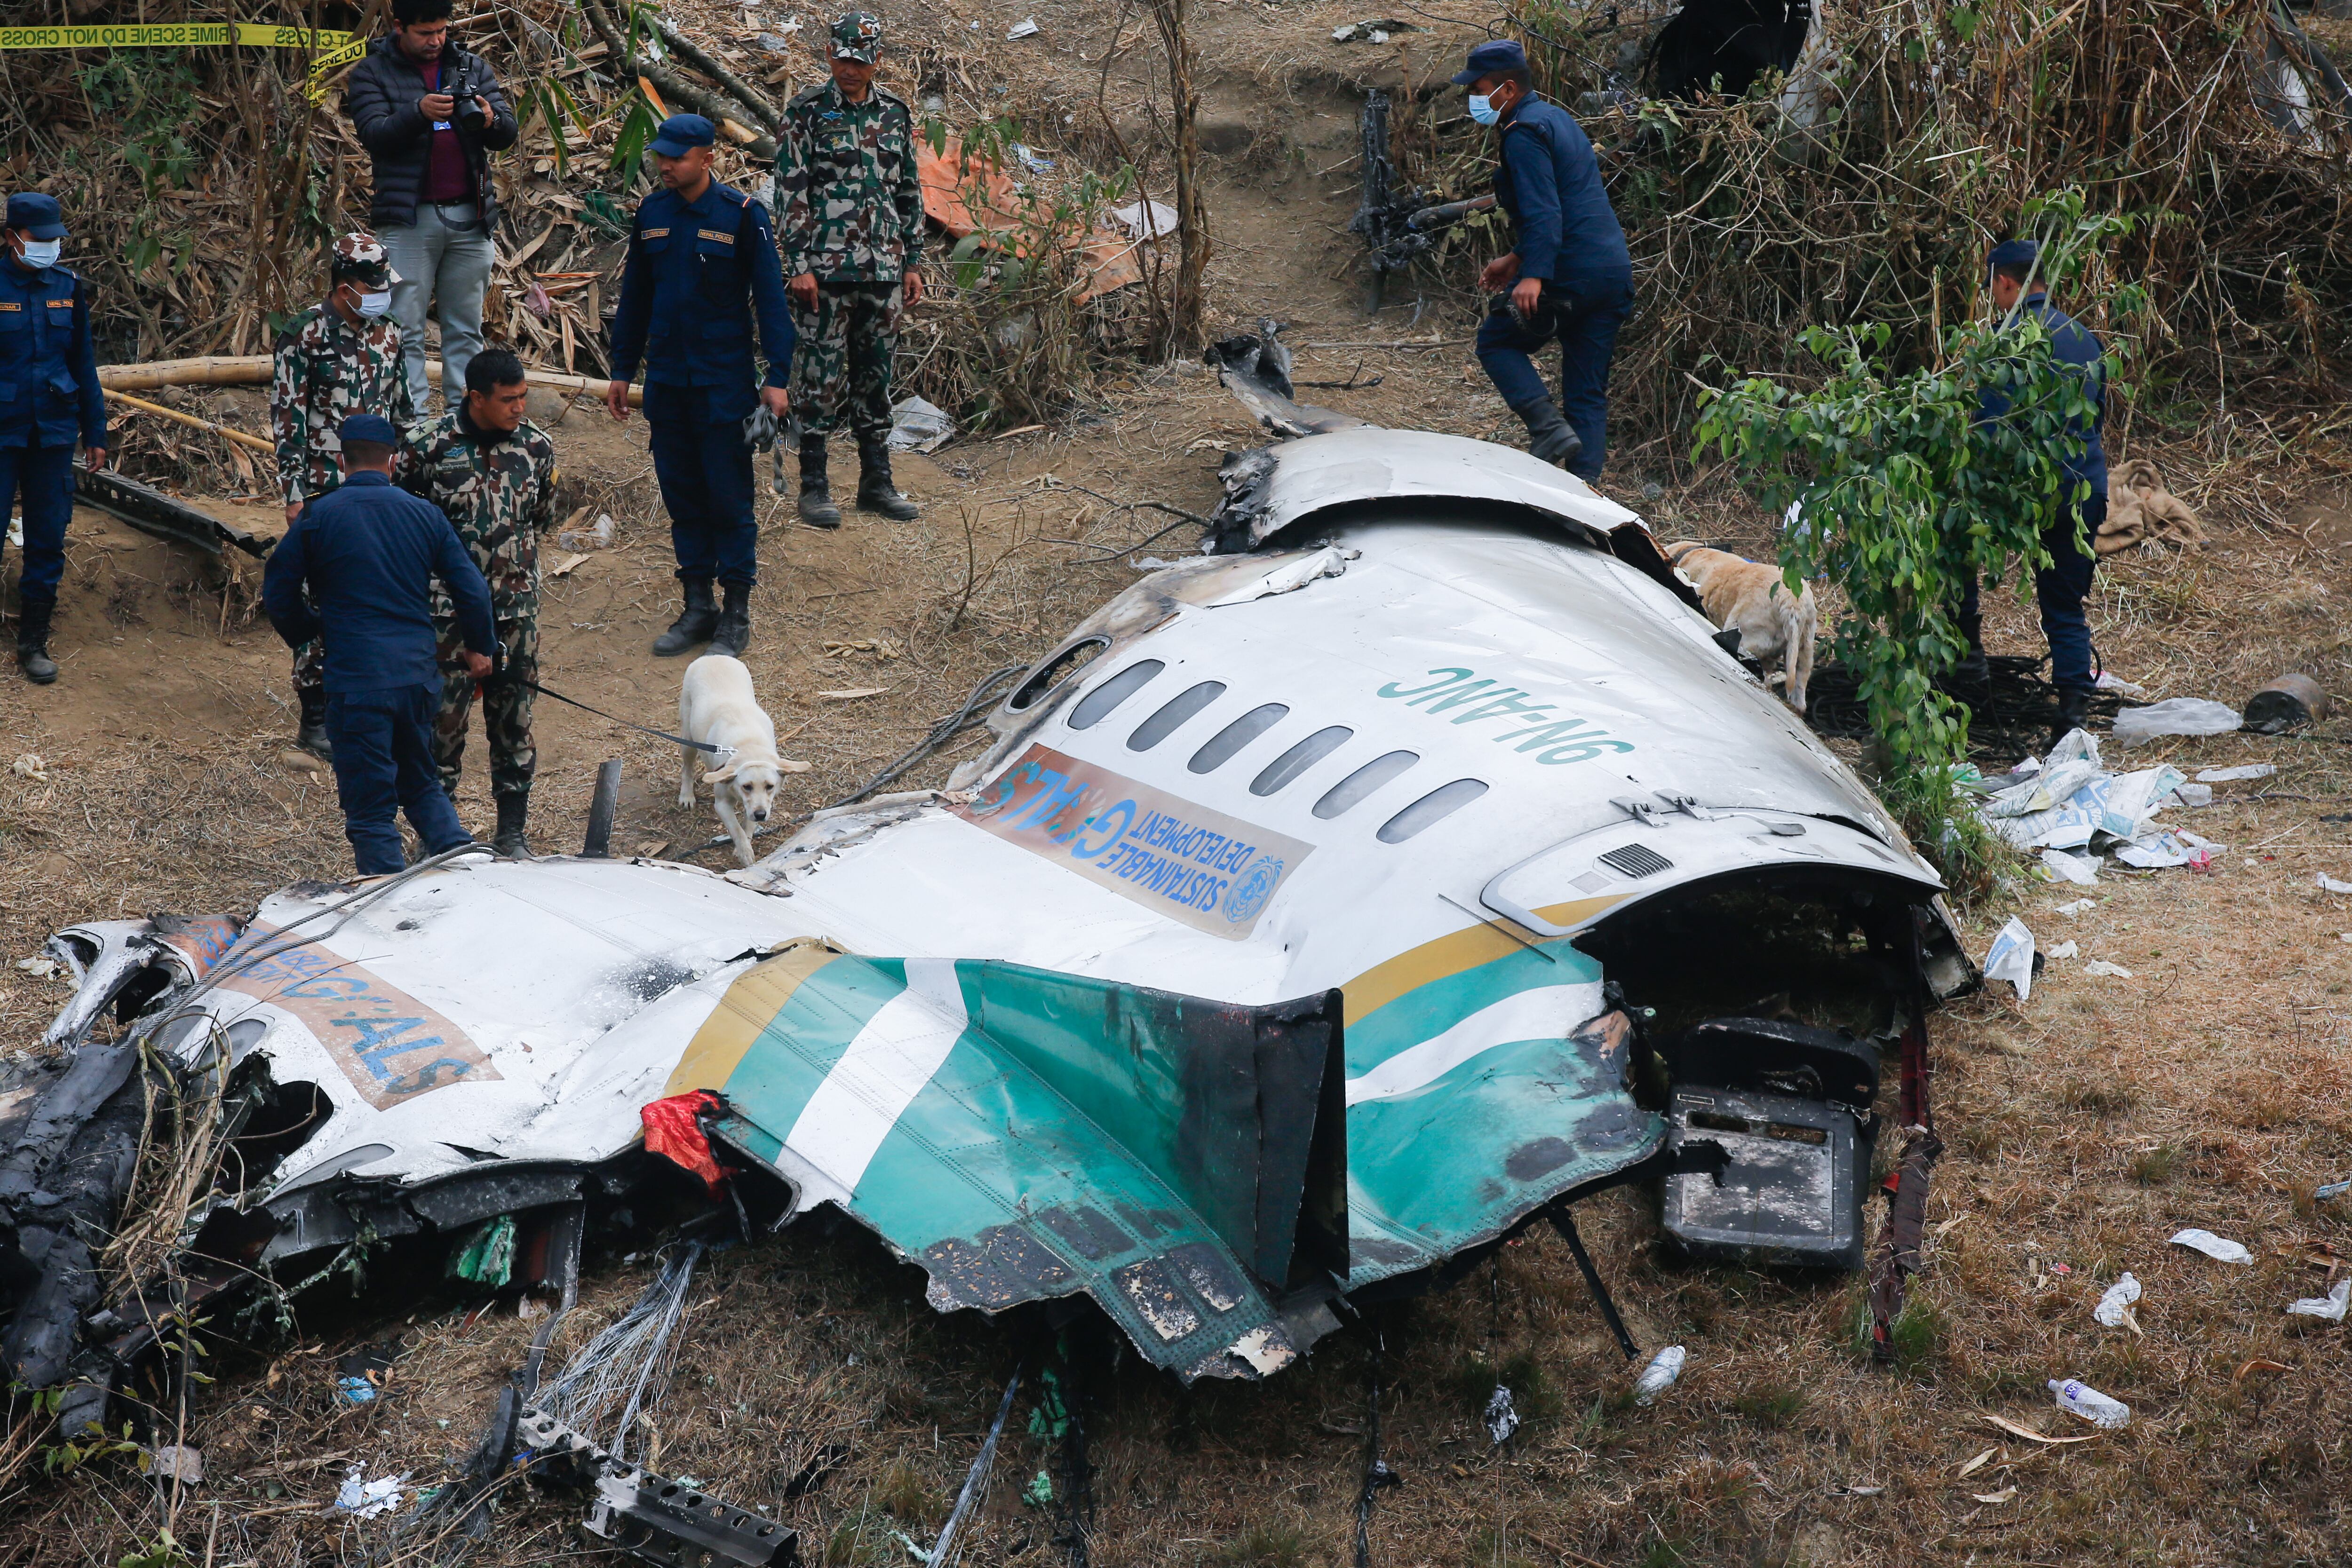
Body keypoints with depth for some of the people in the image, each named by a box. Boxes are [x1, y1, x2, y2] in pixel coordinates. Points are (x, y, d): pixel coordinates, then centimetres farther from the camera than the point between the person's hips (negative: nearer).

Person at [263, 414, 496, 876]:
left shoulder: (318, 518, -3)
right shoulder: (424, 514, 6)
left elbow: (278, 594, 3)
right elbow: (473, 589, 7)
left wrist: (311, 631, 23)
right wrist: (480, 648, 23)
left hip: (356, 680, -4)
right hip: (418, 674, 4)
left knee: (370, 808, 3)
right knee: (421, 785, 22)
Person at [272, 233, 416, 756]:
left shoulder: (387, 332, 8)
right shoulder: (304, 335, -9)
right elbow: (286, 419, -9)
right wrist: (293, 495, -12)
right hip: (323, 492, -6)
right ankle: (314, 721, 3)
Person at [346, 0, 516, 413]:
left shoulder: (472, 68, 13)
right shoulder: (372, 72, 3)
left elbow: (508, 135, 7)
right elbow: (374, 135, -10)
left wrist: (491, 120, -16)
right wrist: (418, 112, -27)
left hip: (471, 216, 3)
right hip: (409, 219, -3)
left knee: (465, 328, 7)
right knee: (405, 329, -4)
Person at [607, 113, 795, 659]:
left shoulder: (742, 215, -7)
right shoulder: (652, 213, 7)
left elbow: (769, 299, -6)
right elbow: (635, 297, 15)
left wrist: (778, 377, -11)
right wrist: (621, 371, 15)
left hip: (724, 383, -5)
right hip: (666, 382, 5)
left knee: (729, 498, -2)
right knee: (682, 495, 9)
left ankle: (736, 615, 6)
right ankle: (697, 606, 18)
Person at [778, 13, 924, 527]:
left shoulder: (895, 114, 11)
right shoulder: (807, 111, -3)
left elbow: (910, 192, 16)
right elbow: (791, 190, -6)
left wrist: (912, 262, 12)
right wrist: (799, 265, -12)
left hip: (884, 268, 4)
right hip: (825, 268, -4)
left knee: (875, 375, 10)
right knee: (822, 377, -3)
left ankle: (877, 481, 18)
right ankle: (814, 486, 3)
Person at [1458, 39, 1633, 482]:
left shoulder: (1523, 134, -10)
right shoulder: (1557, 118, 21)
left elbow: (1544, 211, -22)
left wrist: (1534, 275, -30)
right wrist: (1517, 259, 30)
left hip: (1571, 275, -9)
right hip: (1616, 273, 9)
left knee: (1496, 342, 9)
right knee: (1589, 392, 10)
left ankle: (1551, 429, -7)